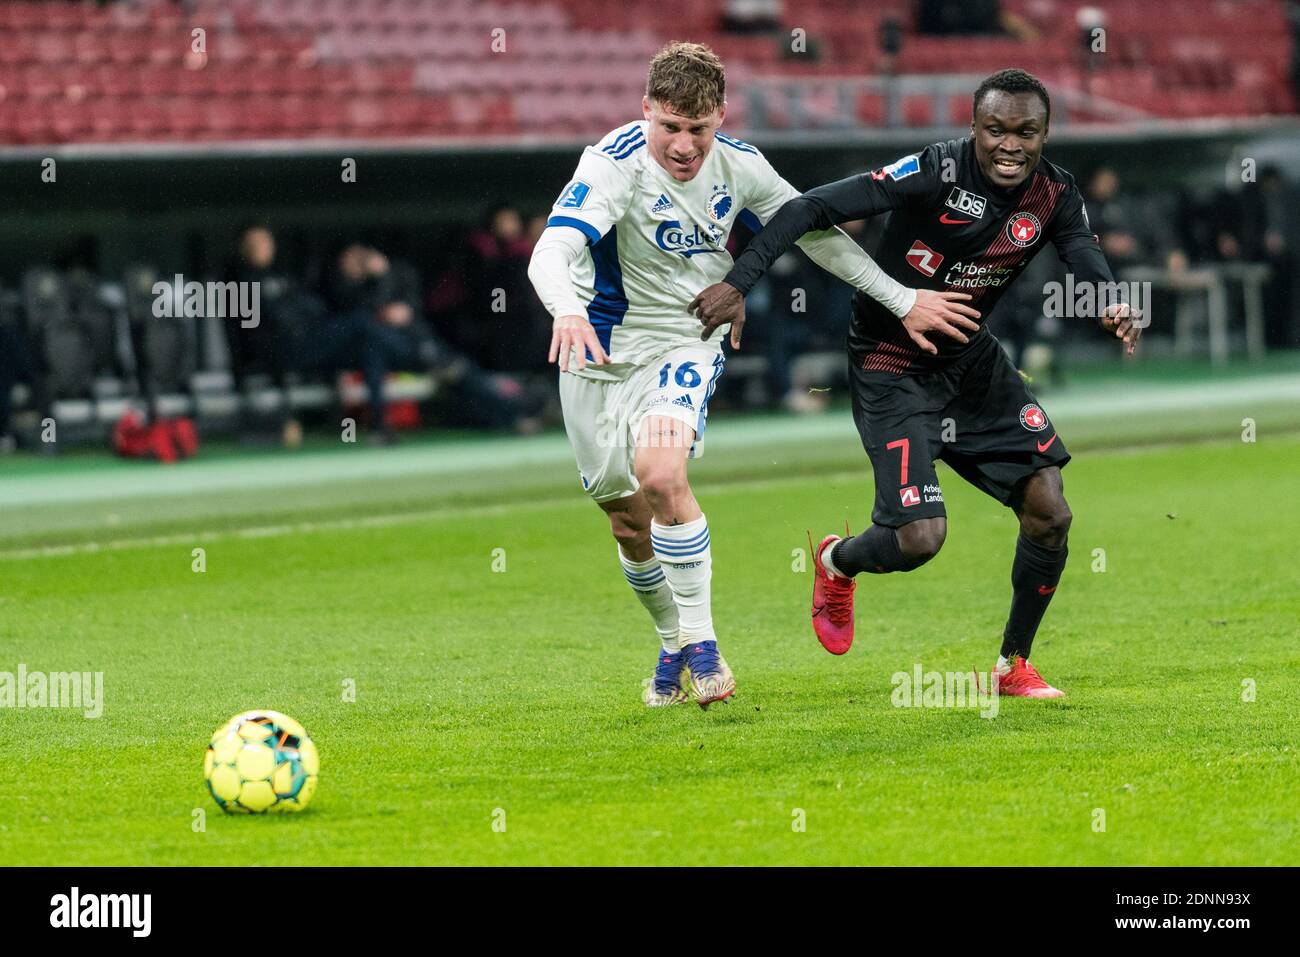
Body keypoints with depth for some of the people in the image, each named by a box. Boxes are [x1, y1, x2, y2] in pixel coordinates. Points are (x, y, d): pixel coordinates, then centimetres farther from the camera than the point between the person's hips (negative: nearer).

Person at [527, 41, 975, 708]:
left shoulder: (739, 166, -7)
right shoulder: (615, 164, -20)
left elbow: (813, 232, 8)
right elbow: (552, 252, -35)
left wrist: (900, 299, 8)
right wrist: (568, 310, -57)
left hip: (684, 346, 0)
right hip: (601, 352, 0)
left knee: (660, 472, -28)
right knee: (628, 521, 7)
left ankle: (700, 642, -18)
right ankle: (673, 646, 33)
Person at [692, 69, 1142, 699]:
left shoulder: (1055, 195, -7)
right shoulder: (937, 172, -24)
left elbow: (1086, 259, -19)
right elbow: (813, 208, -25)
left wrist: (1113, 307, -44)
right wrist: (738, 282, -33)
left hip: (970, 359, 6)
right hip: (890, 369, -6)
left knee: (1049, 514, -4)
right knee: (920, 538, -16)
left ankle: (1013, 665, 16)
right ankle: (836, 562, 21)